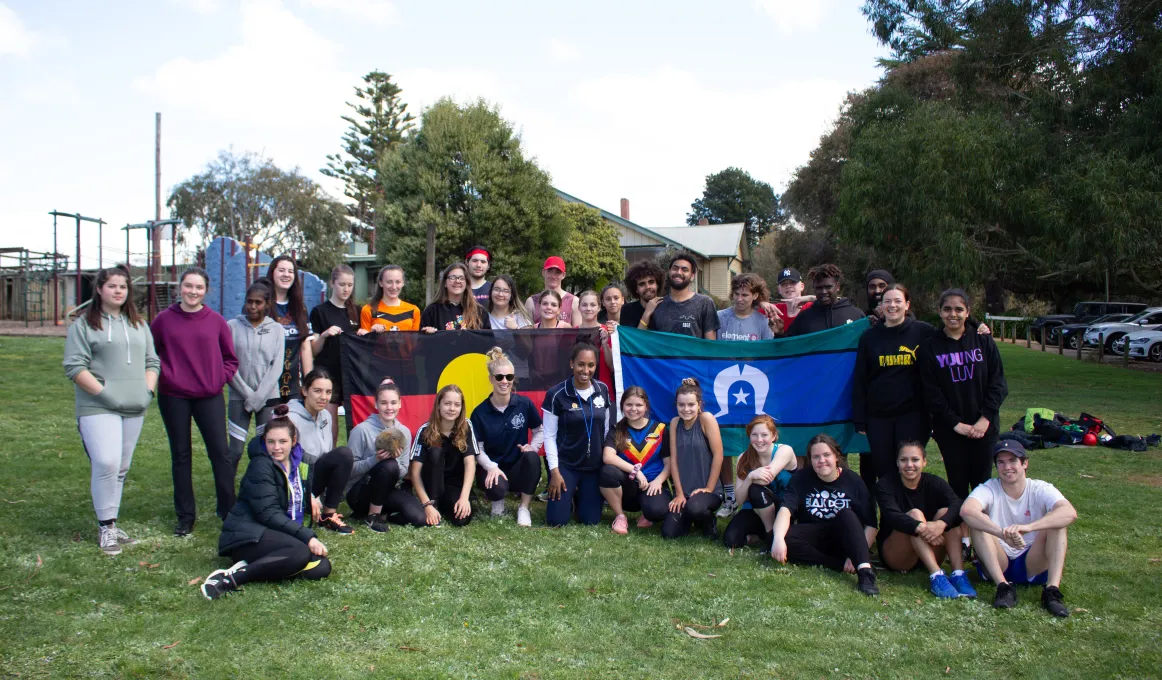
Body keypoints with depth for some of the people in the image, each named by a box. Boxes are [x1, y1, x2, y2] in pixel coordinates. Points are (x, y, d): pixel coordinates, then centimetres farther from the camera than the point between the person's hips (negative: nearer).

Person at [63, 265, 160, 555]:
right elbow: (74, 366, -8)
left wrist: (148, 390, 2)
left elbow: (152, 362, 17)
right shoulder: (84, 325, -1)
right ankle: (105, 526, -3)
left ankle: (111, 523, 20)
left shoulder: (139, 325, 16)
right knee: (106, 464, -16)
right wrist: (103, 392, -15)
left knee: (121, 468, 10)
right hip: (98, 408, -5)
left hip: (134, 409, 5)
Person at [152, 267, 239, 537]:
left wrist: (219, 380, -6)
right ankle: (185, 516, 18)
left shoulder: (216, 321, 1)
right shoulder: (164, 319, -1)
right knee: (181, 455, 9)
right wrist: (164, 376, -6)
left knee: (220, 452, -1)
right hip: (174, 397, 0)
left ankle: (229, 511, 10)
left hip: (209, 396, 0)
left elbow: (230, 358, 7)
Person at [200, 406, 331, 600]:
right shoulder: (260, 466, -11)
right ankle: (232, 578, -30)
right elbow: (268, 514, -20)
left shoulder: (296, 462, 12)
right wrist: (307, 537, -26)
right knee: (300, 553, -36)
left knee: (322, 568, -19)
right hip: (247, 535, -8)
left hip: (277, 535, 8)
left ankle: (248, 568, -19)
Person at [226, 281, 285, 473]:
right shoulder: (232, 326, 2)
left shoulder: (276, 329, 4)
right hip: (239, 397, -1)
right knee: (235, 451, -2)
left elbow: (276, 367, 0)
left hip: (268, 397, 1)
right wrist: (247, 393, -6)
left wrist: (259, 397, -7)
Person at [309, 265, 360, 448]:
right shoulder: (320, 311, 1)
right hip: (328, 376, -3)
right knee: (330, 429, -3)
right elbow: (313, 350, 0)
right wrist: (324, 335, -18)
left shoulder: (356, 312, 13)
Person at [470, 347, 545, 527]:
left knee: (532, 458, -35)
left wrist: (533, 446, -13)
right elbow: (477, 448, -4)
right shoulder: (480, 412, -5)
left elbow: (540, 430, 8)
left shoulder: (525, 404, -4)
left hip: (519, 467, 1)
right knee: (494, 486, -37)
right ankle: (498, 499, 6)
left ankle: (523, 509, -14)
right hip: (494, 468, -1)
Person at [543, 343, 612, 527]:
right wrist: (555, 471, -11)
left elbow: (606, 430, 9)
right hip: (565, 465, -3)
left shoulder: (602, 390, -1)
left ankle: (578, 496, 35)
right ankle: (569, 495, 26)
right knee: (557, 520, -6)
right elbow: (549, 436, -9)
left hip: (594, 465, 3)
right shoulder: (556, 394, -14)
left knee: (591, 520, 3)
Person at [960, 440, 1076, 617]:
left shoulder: (1041, 490, -6)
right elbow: (966, 510, -31)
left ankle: (1052, 589, -30)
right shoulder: (989, 489, -7)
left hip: (1035, 565, 0)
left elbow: (1070, 512, -28)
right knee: (978, 521, -23)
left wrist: (1027, 527, -45)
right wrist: (1002, 533, -47)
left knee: (1057, 521, -20)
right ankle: (1003, 586, -30)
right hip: (997, 565, 0)